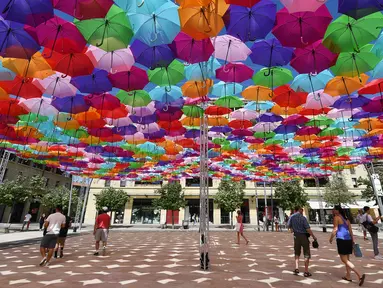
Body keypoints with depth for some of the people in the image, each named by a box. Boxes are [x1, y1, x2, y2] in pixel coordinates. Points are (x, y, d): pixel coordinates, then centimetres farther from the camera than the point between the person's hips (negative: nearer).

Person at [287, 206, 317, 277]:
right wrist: (313, 236, -7)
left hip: (296, 236, 4)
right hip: (304, 236, -4)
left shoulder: (292, 217, -1)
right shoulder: (303, 218, -16)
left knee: (297, 253, 18)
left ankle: (296, 268, 7)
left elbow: (288, 225, 9)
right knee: (307, 254, 8)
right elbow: (308, 229, -20)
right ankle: (306, 272, 8)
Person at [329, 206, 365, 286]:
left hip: (341, 240, -8)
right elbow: (350, 230, 14)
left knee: (344, 260, -2)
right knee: (347, 259, 19)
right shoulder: (346, 218, 13)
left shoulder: (336, 217, -9)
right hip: (348, 240, 8)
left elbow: (335, 229, -13)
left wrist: (331, 238, 0)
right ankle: (348, 276, 26)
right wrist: (353, 241, 21)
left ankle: (359, 275, -13)